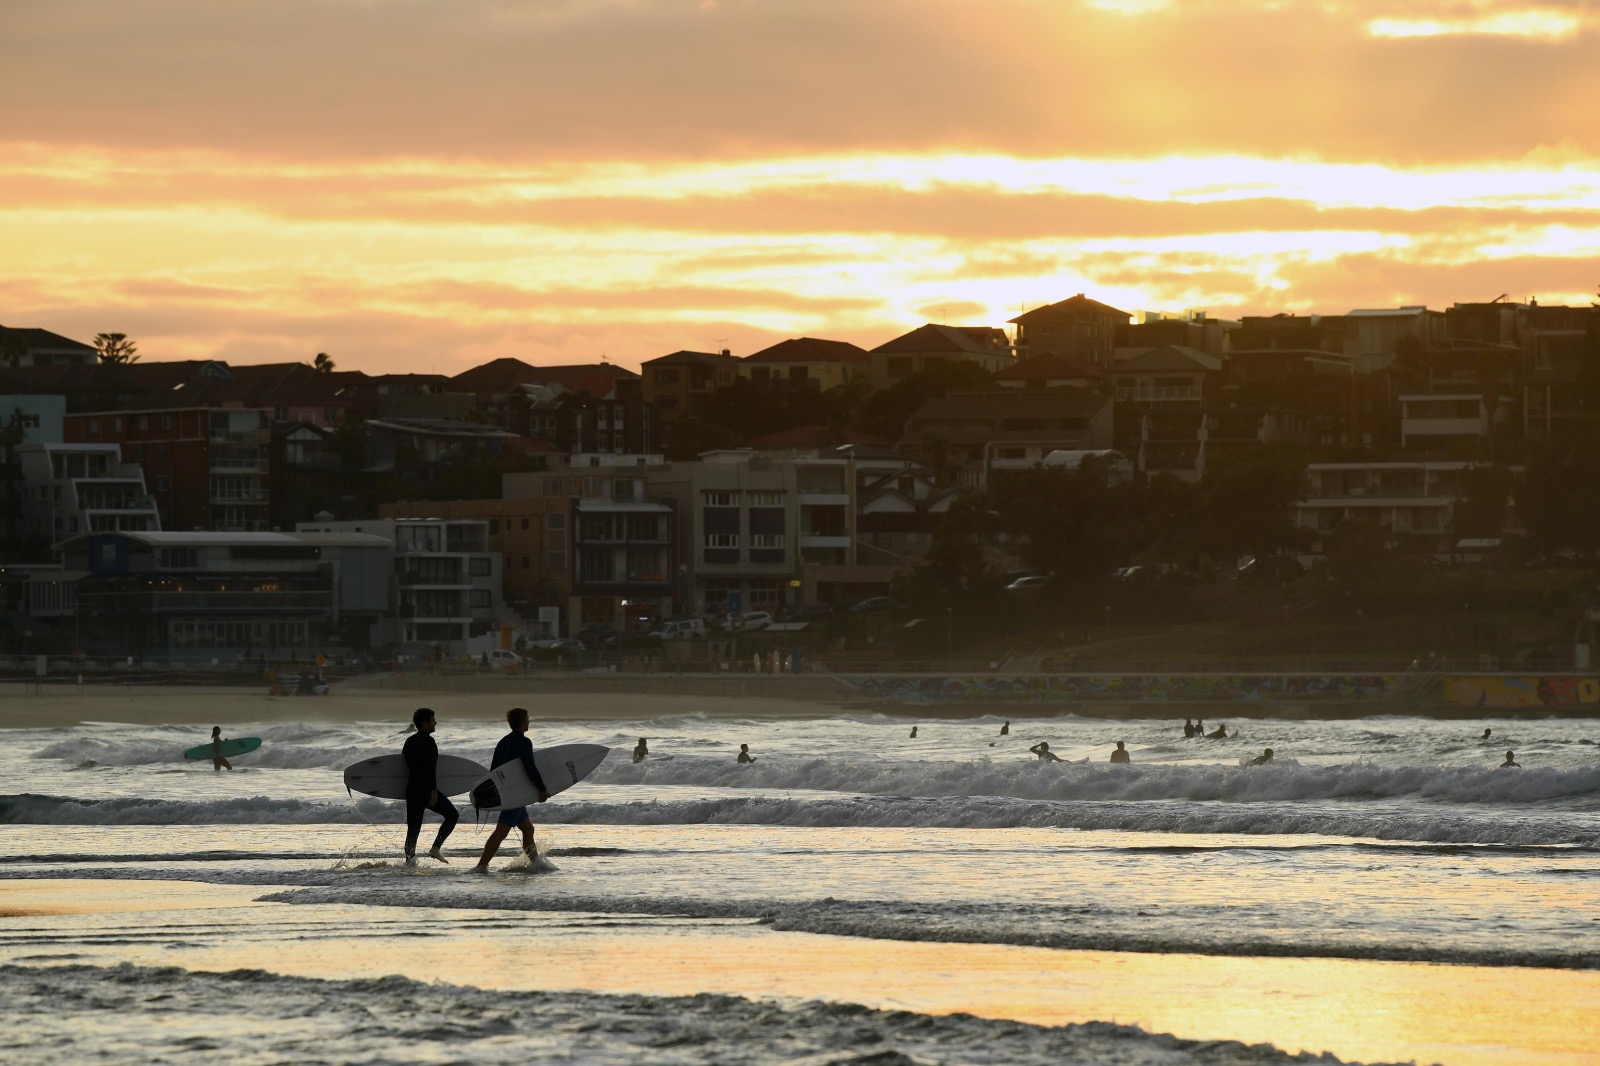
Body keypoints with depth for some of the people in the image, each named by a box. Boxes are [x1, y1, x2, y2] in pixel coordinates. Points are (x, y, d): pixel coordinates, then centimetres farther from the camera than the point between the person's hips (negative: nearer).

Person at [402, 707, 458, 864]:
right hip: (426, 791, -8)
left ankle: (410, 860, 3)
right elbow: (429, 768, -19)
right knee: (452, 815, 5)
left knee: (413, 828, 9)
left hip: (411, 791, 8)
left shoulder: (410, 741, 15)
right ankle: (435, 848, -3)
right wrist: (433, 791, -21)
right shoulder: (428, 742, -11)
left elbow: (404, 764, 20)